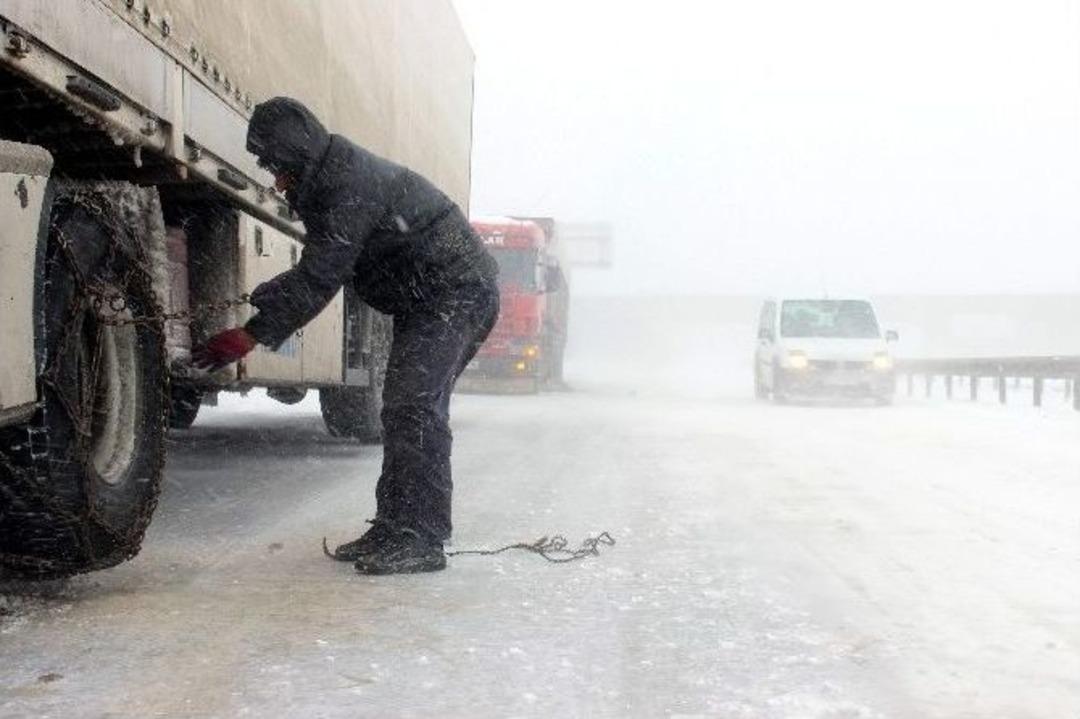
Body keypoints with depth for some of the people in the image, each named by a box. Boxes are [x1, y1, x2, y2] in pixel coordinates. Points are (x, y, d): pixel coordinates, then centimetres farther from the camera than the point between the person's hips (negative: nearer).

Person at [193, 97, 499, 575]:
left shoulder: (349, 187, -24)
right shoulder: (328, 184, 10)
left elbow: (319, 281, -27)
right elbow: (316, 270, 18)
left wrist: (251, 336, -25)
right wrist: (251, 301, 7)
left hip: (458, 293, -11)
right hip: (426, 302, 11)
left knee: (414, 406, -17)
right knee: (407, 408, 10)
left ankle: (419, 539, -15)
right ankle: (397, 530, 15)